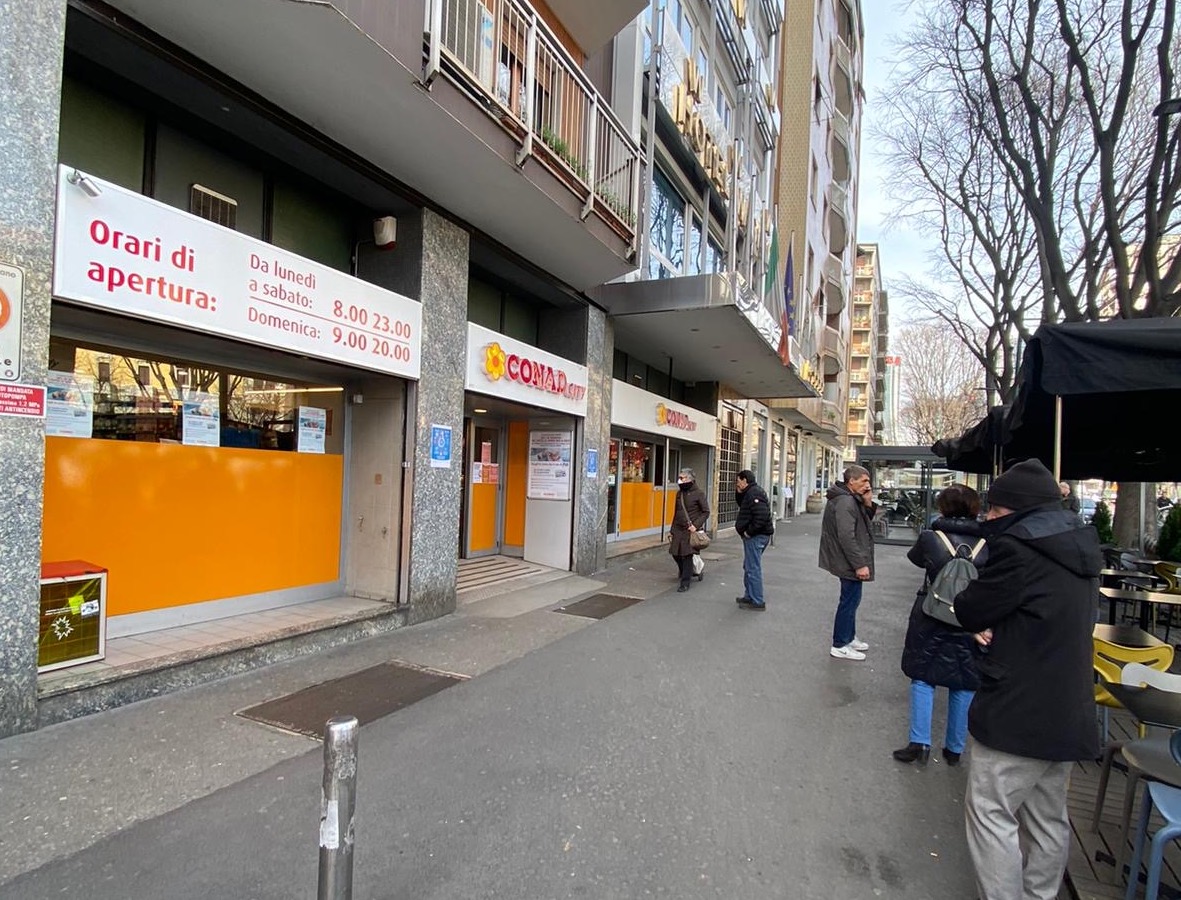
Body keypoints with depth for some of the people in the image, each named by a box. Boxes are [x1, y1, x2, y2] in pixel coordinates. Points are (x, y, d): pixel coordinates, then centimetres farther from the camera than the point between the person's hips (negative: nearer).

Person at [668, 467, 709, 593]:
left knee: (687, 555, -4)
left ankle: (685, 582, 6)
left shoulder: (699, 493, -7)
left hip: (690, 530, -6)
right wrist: (671, 530, 16)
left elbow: (706, 512, -6)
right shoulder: (679, 493, 11)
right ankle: (684, 572, 34)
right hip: (678, 529, 6)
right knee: (675, 553, 6)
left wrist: (696, 525, -18)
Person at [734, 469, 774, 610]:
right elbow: (741, 504, 28)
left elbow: (762, 515, -28)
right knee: (749, 567, 19)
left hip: (755, 536, -11)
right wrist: (738, 492, 12)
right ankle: (749, 596, 29)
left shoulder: (754, 493, -18)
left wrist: (749, 532, -21)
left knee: (753, 568, -5)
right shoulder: (750, 493, 15)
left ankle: (757, 602, 1)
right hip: (755, 535, 11)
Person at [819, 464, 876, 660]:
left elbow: (863, 525, 16)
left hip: (850, 562, 10)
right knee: (850, 601, -2)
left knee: (851, 600, 21)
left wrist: (868, 505, 1)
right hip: (850, 562, -10)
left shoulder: (851, 500, 12)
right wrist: (860, 564, -25)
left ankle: (849, 637, 35)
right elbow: (846, 537, -27)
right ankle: (840, 646, 8)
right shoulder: (845, 502, -21)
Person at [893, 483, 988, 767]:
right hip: (972, 625, 2)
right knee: (963, 686, 14)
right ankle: (954, 749, 23)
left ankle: (920, 743, 7)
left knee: (922, 679, 11)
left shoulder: (931, 538, -11)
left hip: (930, 621, -1)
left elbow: (915, 557, 9)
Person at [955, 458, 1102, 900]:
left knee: (991, 814, 2)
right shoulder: (1080, 548, 8)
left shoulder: (1019, 548, -20)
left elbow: (971, 612, -14)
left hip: (1019, 712, -9)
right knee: (1048, 817, 20)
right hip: (1070, 711, 9)